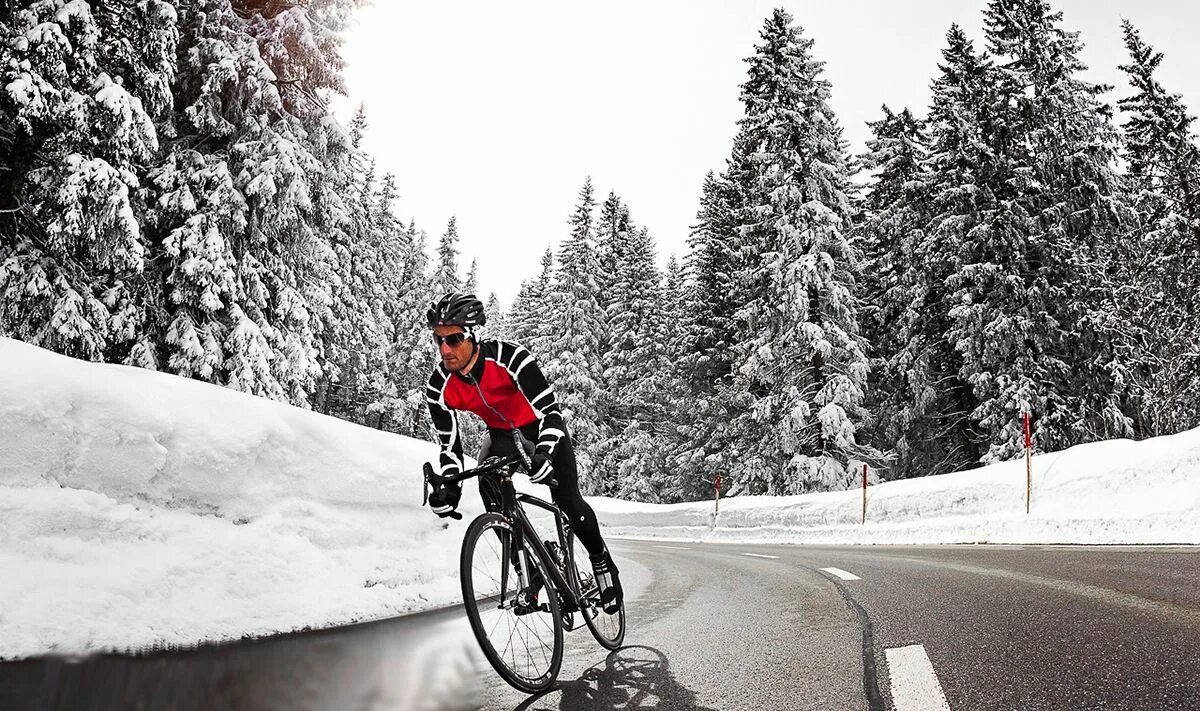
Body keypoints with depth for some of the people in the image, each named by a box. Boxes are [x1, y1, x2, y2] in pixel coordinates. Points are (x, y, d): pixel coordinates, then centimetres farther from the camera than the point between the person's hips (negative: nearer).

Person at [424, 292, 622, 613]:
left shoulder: (510, 358, -36)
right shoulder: (439, 388, -23)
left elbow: (551, 412, -35)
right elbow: (450, 447, -14)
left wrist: (543, 454, -52)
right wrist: (448, 486, -32)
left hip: (540, 424, -3)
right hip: (501, 432, 3)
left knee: (568, 501, -10)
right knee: (488, 483, -27)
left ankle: (601, 561, 19)